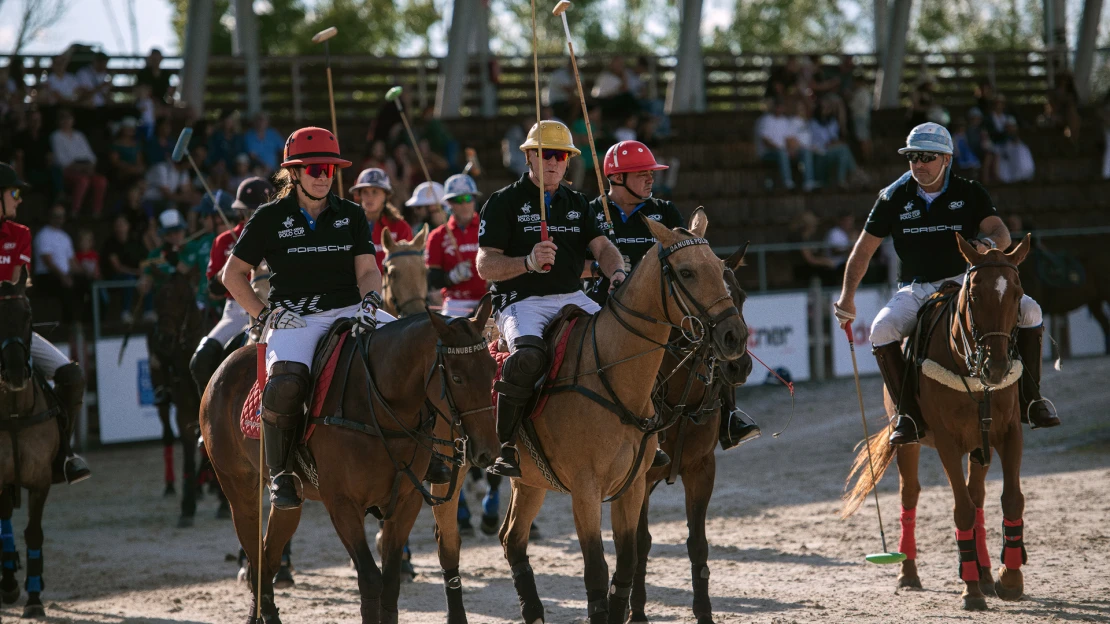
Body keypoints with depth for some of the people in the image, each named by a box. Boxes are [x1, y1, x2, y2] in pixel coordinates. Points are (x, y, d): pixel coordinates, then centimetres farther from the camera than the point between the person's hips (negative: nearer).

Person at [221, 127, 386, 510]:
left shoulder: (351, 215, 13)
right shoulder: (270, 218, 5)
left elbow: (368, 271, 7)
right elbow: (233, 275, 10)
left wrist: (369, 304, -16)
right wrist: (264, 315, -3)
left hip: (347, 310, 3)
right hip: (294, 317, -3)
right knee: (286, 385, -36)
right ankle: (280, 473, -15)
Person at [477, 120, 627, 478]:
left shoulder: (578, 204, 19)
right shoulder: (503, 203, 3)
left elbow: (602, 247, 6)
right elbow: (485, 266, -4)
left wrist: (617, 273, -18)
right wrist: (528, 262, -22)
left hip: (572, 299, 5)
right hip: (520, 302, -5)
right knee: (528, 355, -37)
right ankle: (507, 447, -25)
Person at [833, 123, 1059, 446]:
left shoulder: (970, 193, 0)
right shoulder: (894, 197, 0)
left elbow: (1001, 234, -11)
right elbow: (864, 249, 5)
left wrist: (989, 243, -36)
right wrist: (847, 296, 0)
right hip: (916, 289, 0)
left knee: (1028, 309, -21)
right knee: (882, 329, -31)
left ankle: (1030, 399, -10)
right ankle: (909, 413, -21)